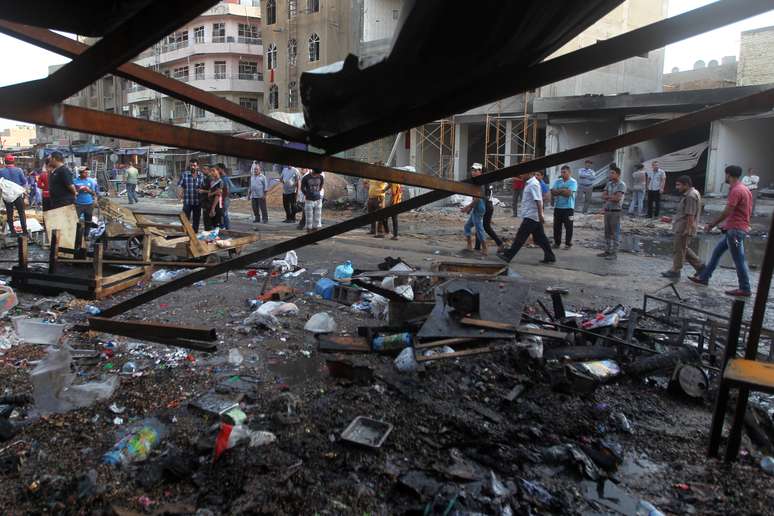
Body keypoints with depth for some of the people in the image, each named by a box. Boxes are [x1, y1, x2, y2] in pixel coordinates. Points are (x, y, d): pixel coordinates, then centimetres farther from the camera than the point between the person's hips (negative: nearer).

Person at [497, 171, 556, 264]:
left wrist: (540, 215, -25)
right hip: (535, 217, 10)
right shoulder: (530, 183, 14)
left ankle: (508, 256, 1)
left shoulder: (533, 184, -16)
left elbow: (538, 201, -22)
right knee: (540, 238, 12)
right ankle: (550, 257, 15)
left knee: (520, 237, -4)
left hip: (530, 217, -10)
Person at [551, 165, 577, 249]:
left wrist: (558, 191, -8)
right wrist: (563, 190, -13)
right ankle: (557, 242, 18)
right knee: (557, 226, 8)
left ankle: (568, 243, 10)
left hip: (568, 208, -4)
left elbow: (569, 193, -17)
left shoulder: (573, 182, -4)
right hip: (558, 207, 5)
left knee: (568, 226, 1)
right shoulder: (557, 181, 10)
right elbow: (553, 192, -2)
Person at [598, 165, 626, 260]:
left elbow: (617, 198, -19)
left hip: (616, 211, -7)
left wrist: (607, 197, -5)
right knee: (607, 232, 13)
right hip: (607, 210, 7)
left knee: (615, 233, -2)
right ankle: (607, 251, 21)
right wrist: (612, 198, -12)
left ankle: (614, 253, 1)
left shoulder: (621, 185, -9)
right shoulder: (609, 183, 12)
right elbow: (603, 196, 5)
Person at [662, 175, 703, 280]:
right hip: (681, 227, 10)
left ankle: (675, 271, 11)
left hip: (684, 228, -10)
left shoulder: (690, 196, -20)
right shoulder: (690, 194, 13)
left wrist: (687, 229, -23)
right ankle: (700, 266, 24)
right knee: (685, 249, 19)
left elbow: (690, 215, -23)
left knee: (679, 250, 1)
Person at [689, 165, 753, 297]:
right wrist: (726, 224, 23)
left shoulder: (736, 191, -19)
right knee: (717, 252, 16)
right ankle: (704, 277, 23)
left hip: (735, 230, -10)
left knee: (739, 260, -2)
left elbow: (727, 212, -21)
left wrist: (711, 225, -12)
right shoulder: (744, 189, 12)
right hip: (735, 228, 10)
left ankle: (745, 289, 6)